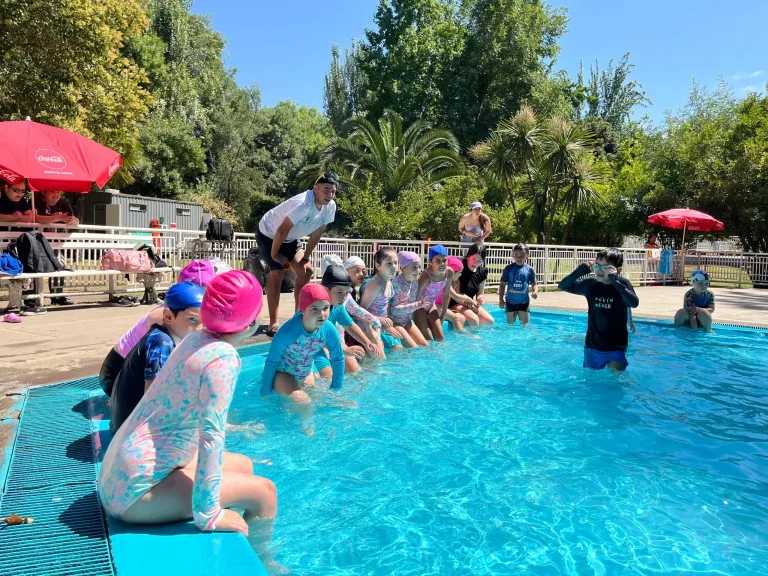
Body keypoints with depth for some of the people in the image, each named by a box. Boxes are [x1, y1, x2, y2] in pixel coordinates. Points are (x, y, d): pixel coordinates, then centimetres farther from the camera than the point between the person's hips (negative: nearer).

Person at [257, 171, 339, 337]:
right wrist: (274, 254, -20)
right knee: (277, 274, -17)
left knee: (306, 271, 1)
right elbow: (282, 231, -30)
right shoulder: (303, 204, -37)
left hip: (290, 239, 8)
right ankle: (273, 324, -13)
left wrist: (305, 257, -1)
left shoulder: (330, 207, -14)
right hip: (268, 235, -8)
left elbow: (317, 233, -3)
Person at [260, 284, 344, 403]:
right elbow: (272, 362, -23)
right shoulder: (287, 332, -37)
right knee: (302, 403, -22)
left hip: (305, 374, 5)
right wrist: (266, 392, -14)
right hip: (282, 373, -5)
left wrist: (336, 389, -2)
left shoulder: (329, 330, -25)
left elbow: (338, 358, -8)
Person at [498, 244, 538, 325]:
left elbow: (534, 284, 3)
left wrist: (535, 292, -20)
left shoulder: (529, 269, -3)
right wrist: (501, 299, -6)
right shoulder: (509, 268, -5)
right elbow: (503, 284, -1)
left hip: (524, 302, 0)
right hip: (510, 302, 0)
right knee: (510, 323, 11)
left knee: (525, 323, 6)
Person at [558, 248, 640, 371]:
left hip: (616, 347, -3)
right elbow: (562, 286, -4)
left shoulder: (622, 283, -11)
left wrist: (614, 280, -34)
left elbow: (634, 303, -29)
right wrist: (581, 270, -16)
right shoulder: (590, 283, -3)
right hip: (592, 346, 3)